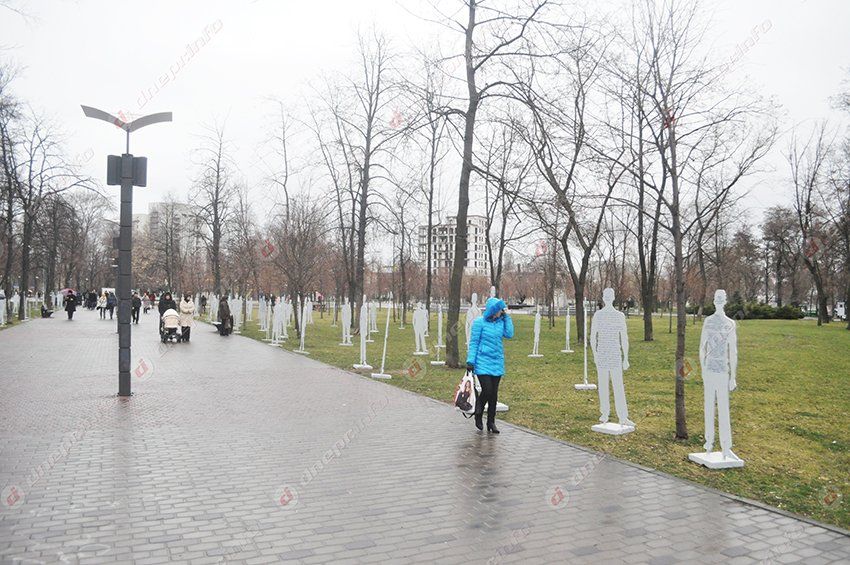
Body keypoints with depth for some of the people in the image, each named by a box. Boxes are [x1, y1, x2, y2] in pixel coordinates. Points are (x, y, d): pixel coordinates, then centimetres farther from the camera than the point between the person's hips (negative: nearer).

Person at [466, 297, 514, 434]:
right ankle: (478, 414, 18)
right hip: (483, 362, -4)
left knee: (494, 394, 7)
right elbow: (473, 342, -5)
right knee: (487, 390, -11)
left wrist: (507, 317, -3)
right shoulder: (480, 322, -6)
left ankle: (491, 422, 19)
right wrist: (470, 361, -8)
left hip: (497, 363, 5)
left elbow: (509, 334, -7)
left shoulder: (501, 322, 7)